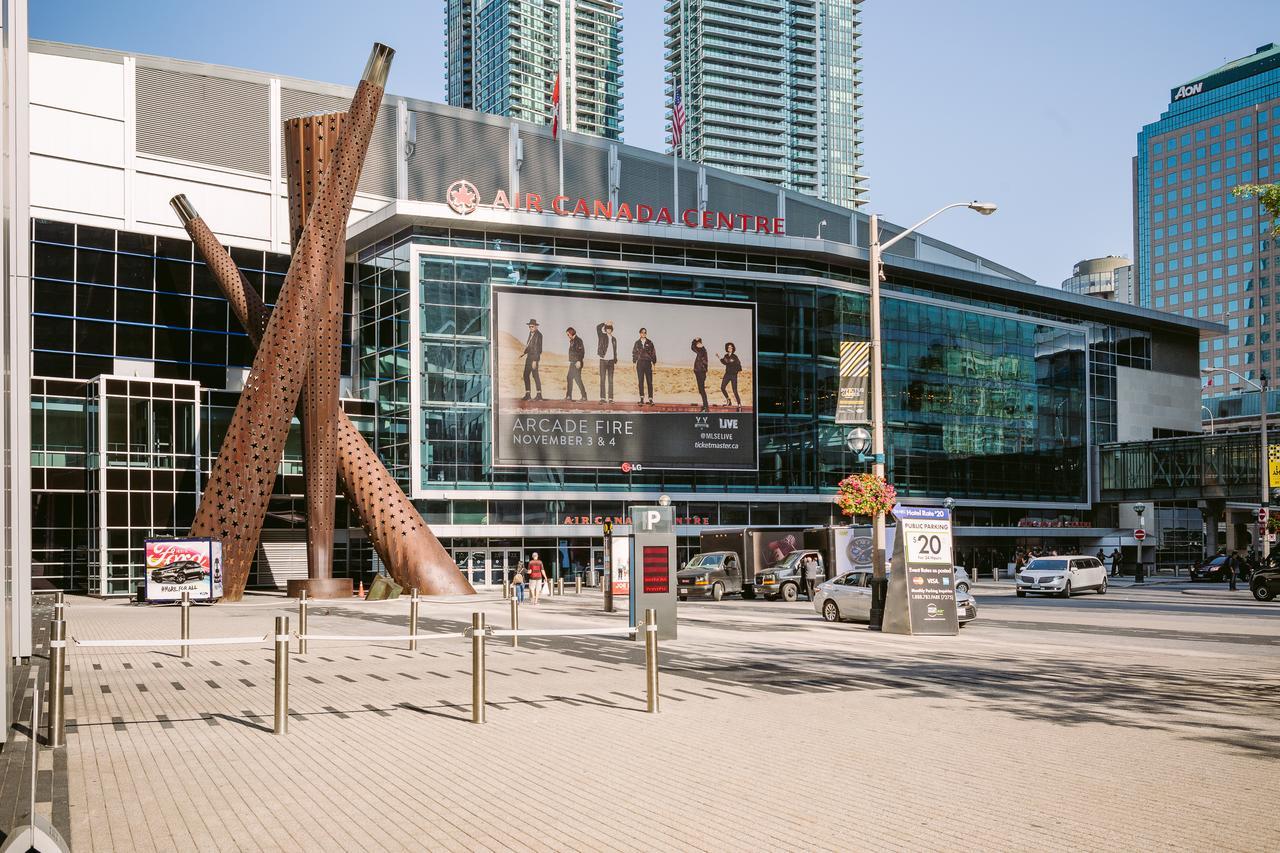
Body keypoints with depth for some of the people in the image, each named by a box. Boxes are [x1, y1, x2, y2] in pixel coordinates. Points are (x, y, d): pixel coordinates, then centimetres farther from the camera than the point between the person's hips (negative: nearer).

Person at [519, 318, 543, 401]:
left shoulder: (538, 335, -15)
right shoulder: (531, 333, 12)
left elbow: (538, 348, -20)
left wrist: (535, 361, -24)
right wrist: (524, 353, 9)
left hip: (534, 357, -9)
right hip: (529, 357, 9)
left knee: (535, 375, -11)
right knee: (526, 375, 9)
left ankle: (539, 395, -10)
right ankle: (527, 394, 13)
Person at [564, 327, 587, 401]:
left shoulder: (578, 340, -11)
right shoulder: (572, 341, 17)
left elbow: (581, 351, -18)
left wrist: (578, 361, -24)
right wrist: (571, 361, 16)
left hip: (577, 363, -10)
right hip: (572, 363, 10)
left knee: (578, 379, -11)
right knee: (569, 378, 11)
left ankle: (584, 396, -8)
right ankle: (569, 396, 16)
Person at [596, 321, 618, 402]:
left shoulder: (614, 339, 13)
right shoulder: (602, 336, 2)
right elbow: (598, 327, -11)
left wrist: (615, 359, 11)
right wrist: (606, 323, -9)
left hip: (611, 360, 3)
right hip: (603, 360, -3)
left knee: (610, 380, 2)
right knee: (602, 379, -3)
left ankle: (610, 398, 3)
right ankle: (602, 398, -3)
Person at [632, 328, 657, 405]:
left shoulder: (649, 343, 4)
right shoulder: (637, 343, 8)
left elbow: (653, 353, 6)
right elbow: (634, 353, 10)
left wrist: (654, 363, 1)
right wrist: (634, 363, 3)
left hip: (648, 363, -1)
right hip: (640, 363, 1)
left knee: (650, 381, -3)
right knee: (640, 382, 0)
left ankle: (651, 399, -2)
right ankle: (642, 399, 3)